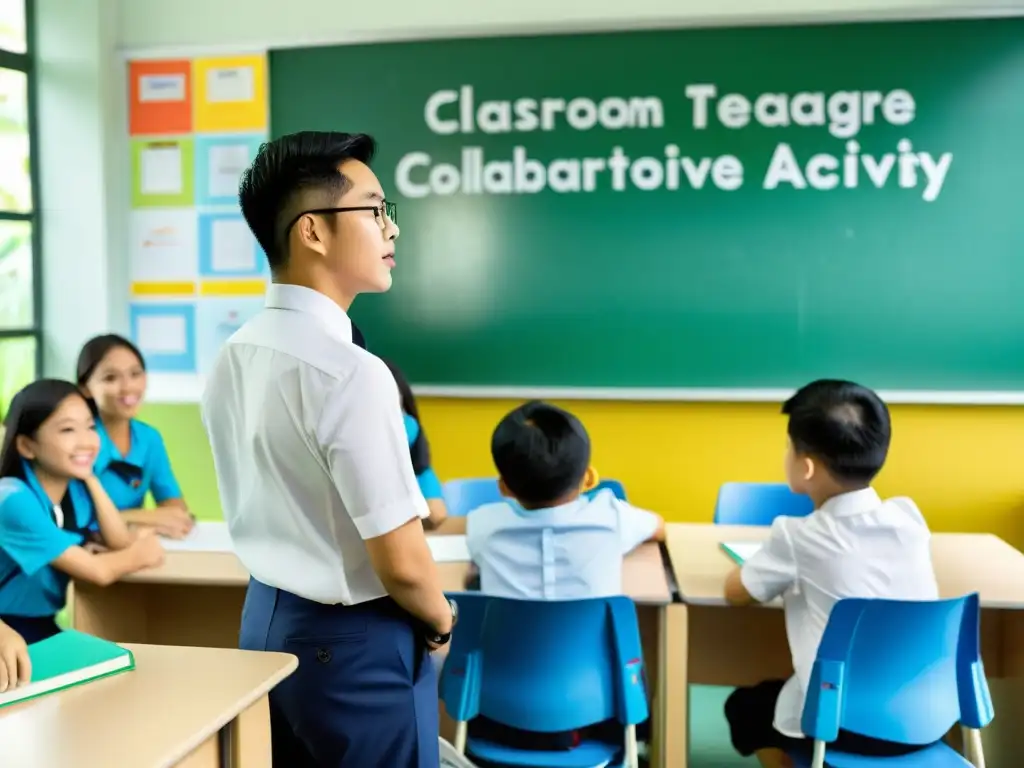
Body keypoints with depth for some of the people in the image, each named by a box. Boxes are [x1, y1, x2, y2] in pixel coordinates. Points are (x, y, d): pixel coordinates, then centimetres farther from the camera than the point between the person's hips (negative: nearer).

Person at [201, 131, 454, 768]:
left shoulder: (234, 357, 0)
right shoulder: (352, 372, -25)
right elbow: (402, 565, -23)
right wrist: (441, 621, -2)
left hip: (267, 619, 8)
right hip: (353, 643, -8)